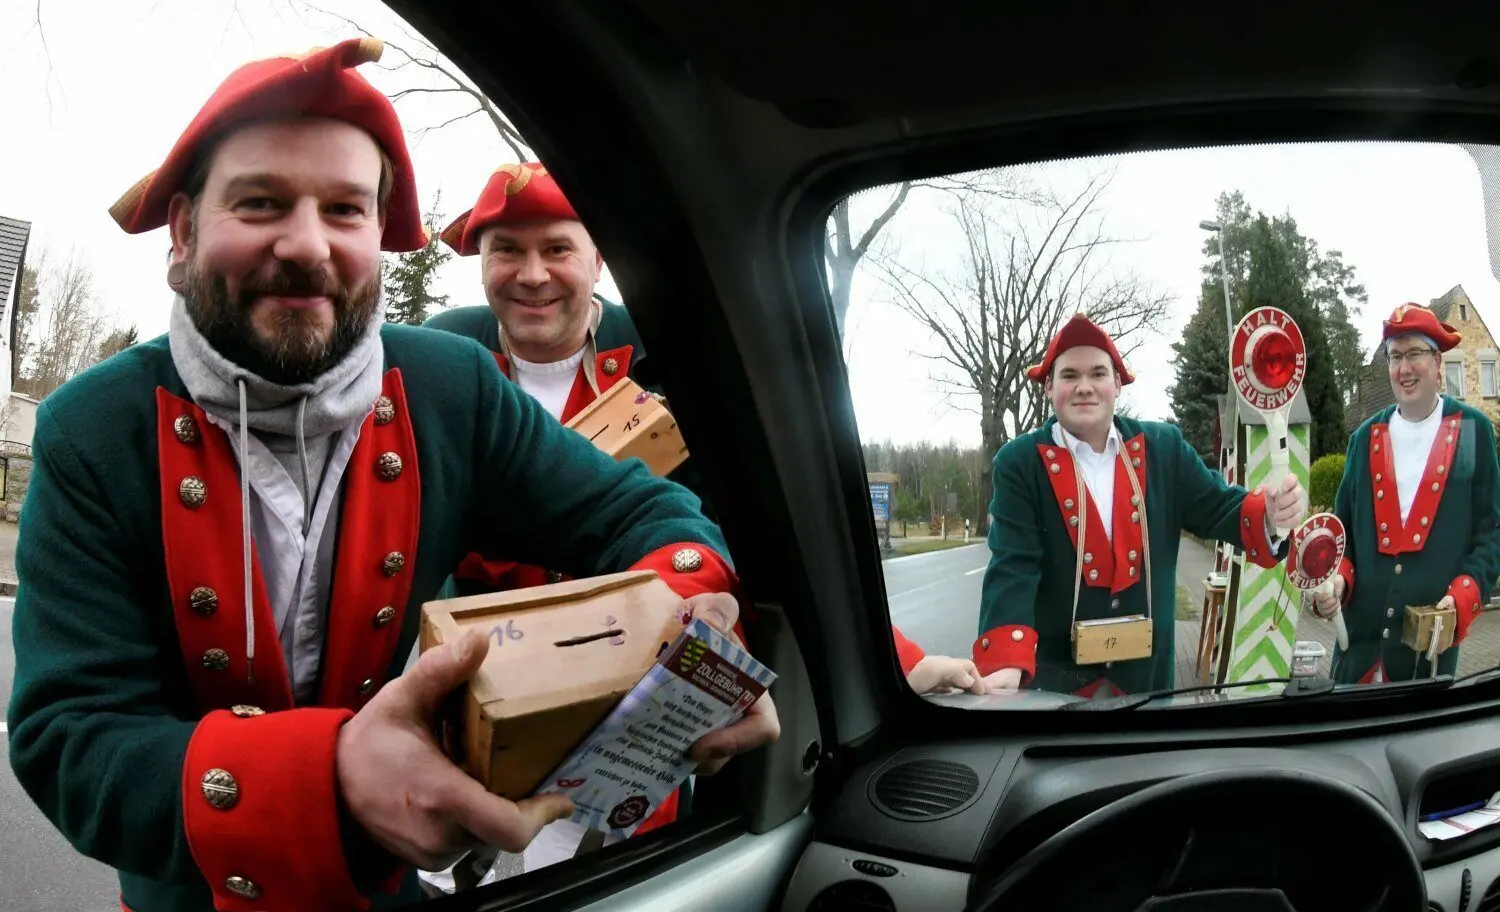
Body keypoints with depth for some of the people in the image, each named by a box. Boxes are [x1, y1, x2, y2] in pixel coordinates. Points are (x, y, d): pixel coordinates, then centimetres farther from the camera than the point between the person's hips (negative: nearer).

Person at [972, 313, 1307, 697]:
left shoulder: (1163, 446, 3)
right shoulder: (1019, 463, -7)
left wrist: (1271, 512, -23)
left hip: (1145, 673, 3)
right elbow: (1012, 568, -15)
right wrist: (1006, 664, -29)